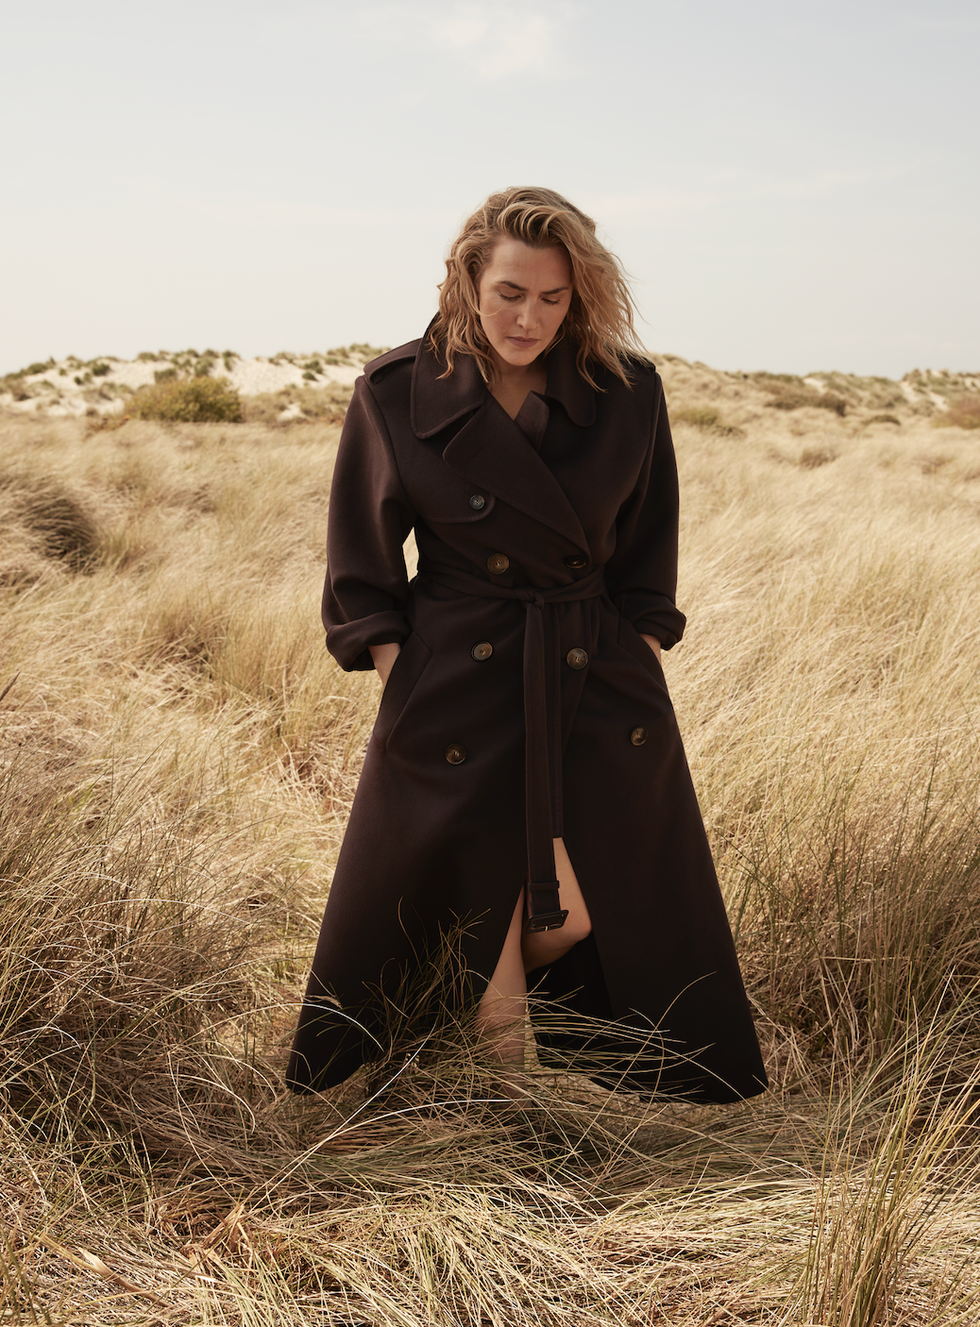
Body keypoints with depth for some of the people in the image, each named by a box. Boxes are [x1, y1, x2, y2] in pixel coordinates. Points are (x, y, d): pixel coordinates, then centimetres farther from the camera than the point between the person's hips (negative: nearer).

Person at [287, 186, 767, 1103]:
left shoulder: (629, 393, -2)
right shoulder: (396, 392, -5)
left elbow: (647, 558, 9)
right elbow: (361, 566, 2)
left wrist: (634, 667, 3)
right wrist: (401, 681, -4)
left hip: (599, 686, 2)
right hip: (454, 686, -1)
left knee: (590, 914, 4)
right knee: (477, 908, 4)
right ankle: (505, 1103, 31)